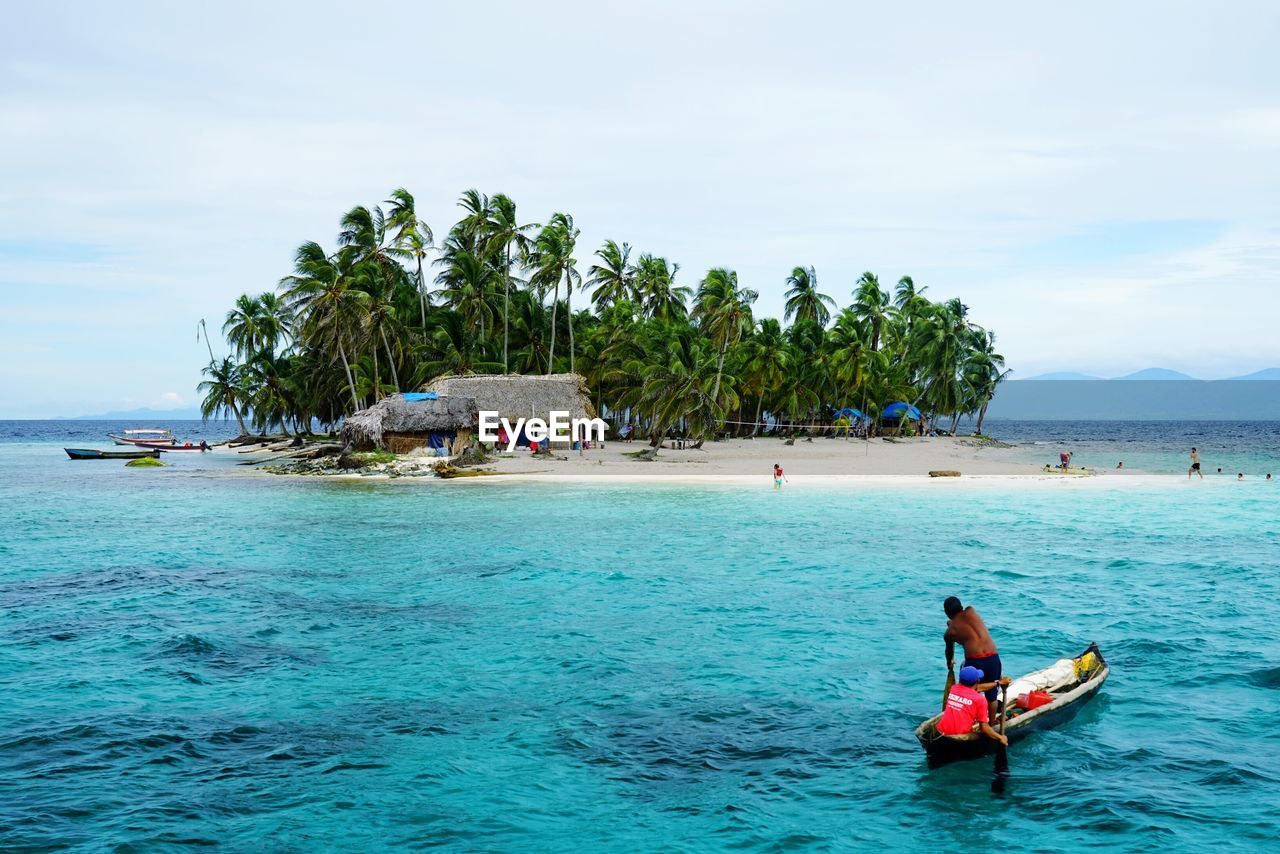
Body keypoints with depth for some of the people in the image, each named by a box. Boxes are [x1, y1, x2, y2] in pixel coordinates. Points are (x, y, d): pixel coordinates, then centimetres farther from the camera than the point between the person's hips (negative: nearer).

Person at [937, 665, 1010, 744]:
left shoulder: (953, 688, 9)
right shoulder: (980, 699, -6)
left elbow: (976, 688, 25)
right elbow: (984, 727, -6)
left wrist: (999, 682, 34)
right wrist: (1000, 738, 8)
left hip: (942, 732, 4)